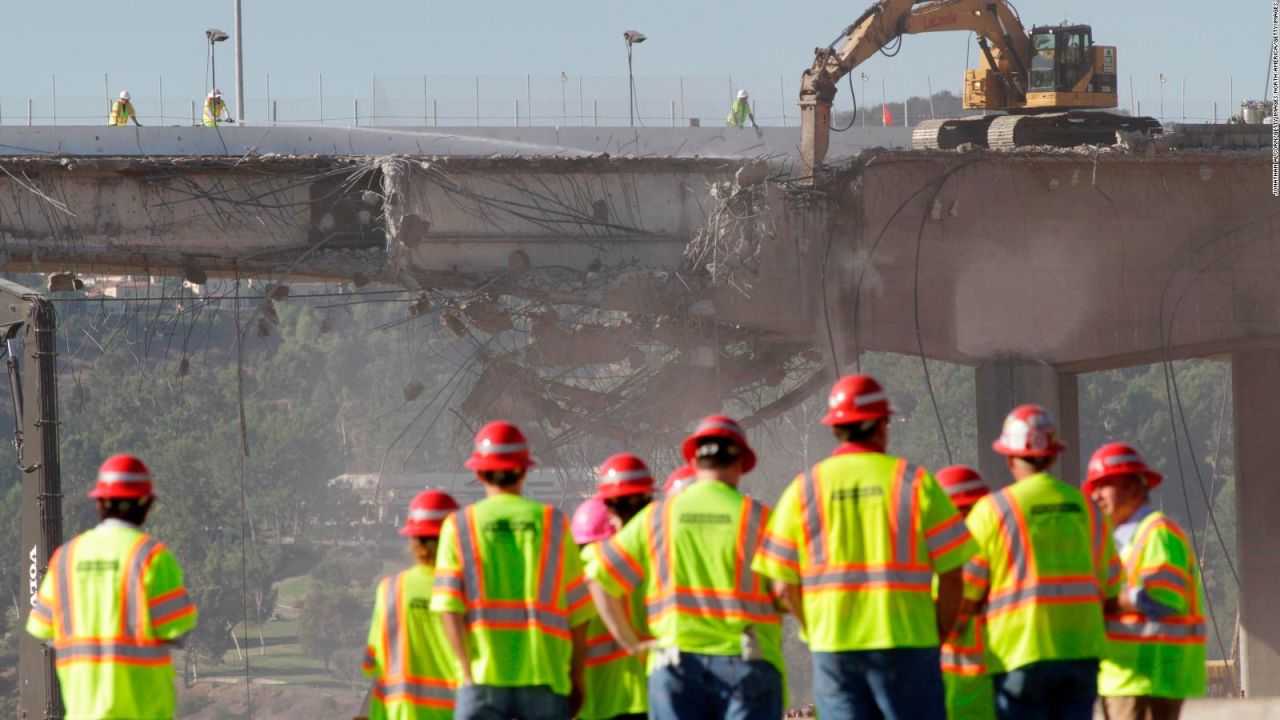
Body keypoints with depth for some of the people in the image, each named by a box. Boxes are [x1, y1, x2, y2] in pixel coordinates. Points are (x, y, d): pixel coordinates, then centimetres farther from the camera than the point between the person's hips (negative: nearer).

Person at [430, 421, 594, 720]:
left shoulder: (459, 526, 6)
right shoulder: (553, 523, 8)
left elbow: (449, 608, -5)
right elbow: (578, 612, 6)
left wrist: (467, 671, -3)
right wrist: (576, 678, 13)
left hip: (483, 676, -1)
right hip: (544, 678, 1)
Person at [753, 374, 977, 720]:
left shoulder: (803, 490, 6)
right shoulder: (915, 481, 1)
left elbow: (784, 585, 3)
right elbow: (952, 573, -2)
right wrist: (938, 636, 9)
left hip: (832, 648, 2)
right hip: (906, 644, -2)